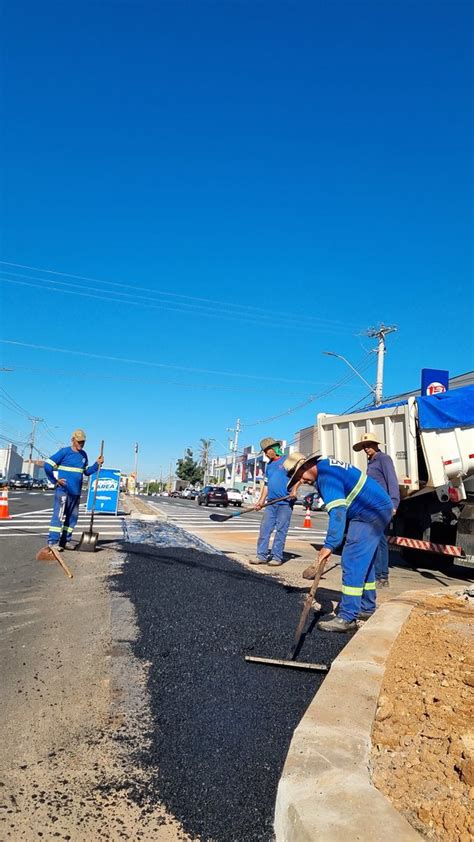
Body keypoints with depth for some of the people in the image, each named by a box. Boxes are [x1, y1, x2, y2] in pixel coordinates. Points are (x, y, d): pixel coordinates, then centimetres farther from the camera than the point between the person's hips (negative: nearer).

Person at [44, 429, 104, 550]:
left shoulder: (84, 455, 13)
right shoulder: (64, 452, -6)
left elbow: (86, 472, 21)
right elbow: (47, 465, -8)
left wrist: (97, 464, 7)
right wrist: (55, 481, -8)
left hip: (76, 491, 7)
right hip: (63, 490, -7)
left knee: (72, 517, 10)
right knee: (59, 515, -9)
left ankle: (65, 541, 20)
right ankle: (52, 541, -7)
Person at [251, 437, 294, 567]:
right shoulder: (269, 465, 19)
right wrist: (261, 500, 11)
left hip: (285, 502, -6)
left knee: (280, 530, -3)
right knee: (264, 529, 2)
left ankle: (277, 557, 2)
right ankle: (262, 555, 7)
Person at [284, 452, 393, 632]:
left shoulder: (327, 475, -22)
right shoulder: (325, 465, 10)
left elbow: (337, 511, -33)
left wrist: (329, 545, -36)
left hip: (371, 513, -11)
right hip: (377, 509, 11)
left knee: (352, 563, -13)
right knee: (364, 562, 19)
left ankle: (347, 618, -12)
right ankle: (367, 608, 30)